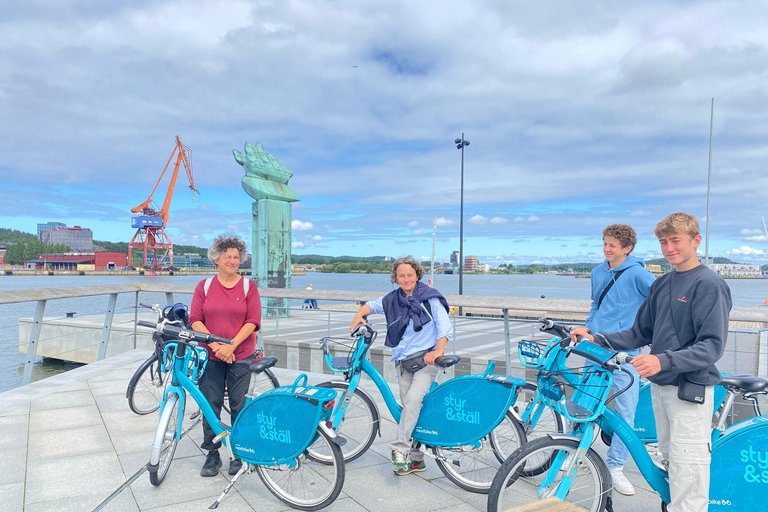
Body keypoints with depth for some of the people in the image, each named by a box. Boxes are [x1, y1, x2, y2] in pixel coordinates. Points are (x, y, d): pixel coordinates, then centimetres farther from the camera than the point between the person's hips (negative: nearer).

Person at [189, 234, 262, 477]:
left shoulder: (248, 286, 2)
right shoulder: (204, 286, 6)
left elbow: (252, 321, -5)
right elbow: (195, 320, 1)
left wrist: (231, 346, -15)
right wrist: (215, 345, -12)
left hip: (241, 356, -1)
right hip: (210, 356, 1)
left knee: (239, 405, 3)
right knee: (211, 405, 4)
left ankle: (239, 454, 17)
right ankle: (212, 455, 19)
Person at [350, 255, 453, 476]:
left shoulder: (429, 297, -6)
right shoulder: (393, 299, 7)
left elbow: (445, 326, -11)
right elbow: (372, 305, 20)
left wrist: (438, 351, -25)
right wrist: (359, 316, -1)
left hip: (426, 358, -5)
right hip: (403, 360, 5)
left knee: (413, 399, -25)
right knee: (409, 406, 8)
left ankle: (400, 449, -18)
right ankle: (416, 459, 19)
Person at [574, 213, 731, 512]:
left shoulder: (710, 285, -11)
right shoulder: (661, 284, 12)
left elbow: (712, 346, -17)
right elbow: (641, 332, 14)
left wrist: (664, 360, -31)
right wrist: (598, 339, 1)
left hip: (691, 388, -7)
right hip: (660, 386, 7)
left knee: (688, 470, -3)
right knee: (670, 459, 16)